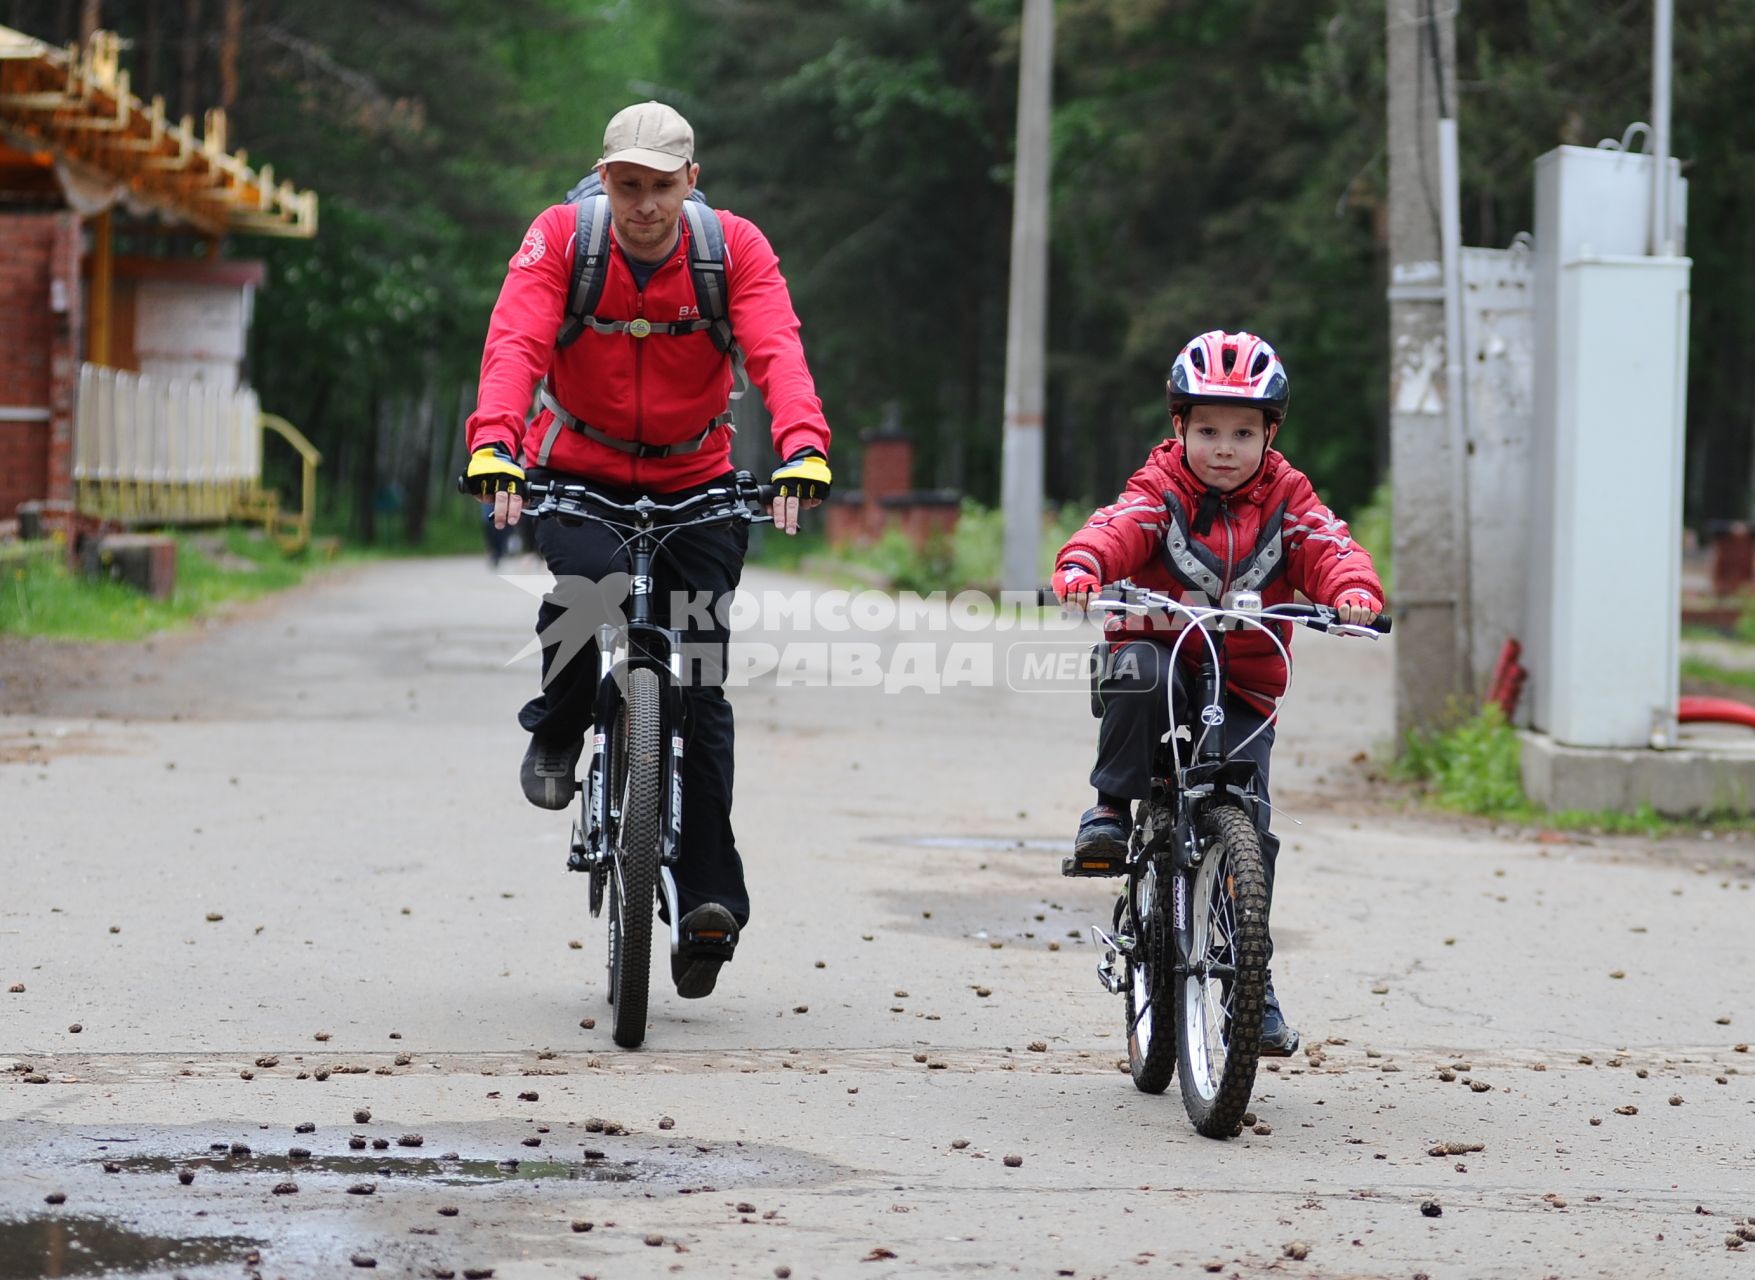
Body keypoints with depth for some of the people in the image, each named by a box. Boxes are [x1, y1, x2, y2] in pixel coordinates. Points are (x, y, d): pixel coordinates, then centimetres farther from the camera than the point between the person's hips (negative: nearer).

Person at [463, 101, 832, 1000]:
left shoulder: (735, 249, -13)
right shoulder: (560, 238, -15)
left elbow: (778, 354, -26)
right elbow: (515, 343, -27)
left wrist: (804, 449, -45)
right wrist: (492, 446, -46)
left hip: (695, 483, 1)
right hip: (578, 471, -1)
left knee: (699, 689, -4)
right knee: (588, 582, -33)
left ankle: (709, 897, 4)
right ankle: (556, 734, -2)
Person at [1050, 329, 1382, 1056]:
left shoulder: (1285, 500, 2)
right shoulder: (1160, 492, -5)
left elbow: (1329, 549, -11)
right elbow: (1116, 530, -23)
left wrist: (1355, 591, -35)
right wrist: (1081, 568, -46)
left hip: (1242, 688, 1)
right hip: (1162, 650, -1)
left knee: (1247, 823, -11)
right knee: (1137, 669, -38)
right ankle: (1113, 808, -17)